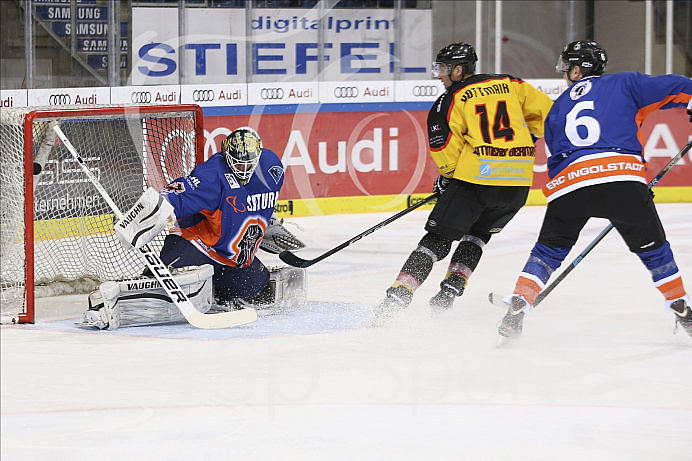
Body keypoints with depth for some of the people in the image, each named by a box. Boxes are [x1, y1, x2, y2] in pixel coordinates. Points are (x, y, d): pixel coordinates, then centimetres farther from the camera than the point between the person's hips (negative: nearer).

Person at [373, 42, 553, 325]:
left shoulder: (453, 99, -1)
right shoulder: (510, 85, 13)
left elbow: (445, 148, -5)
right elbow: (546, 111, 12)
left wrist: (447, 176, 14)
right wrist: (524, 141, 26)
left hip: (475, 176, -5)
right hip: (518, 182, 5)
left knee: (438, 237, 3)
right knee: (478, 234, 27)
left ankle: (399, 293, -7)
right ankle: (451, 289, 15)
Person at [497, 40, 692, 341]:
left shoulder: (558, 108, 30)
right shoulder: (625, 84, 19)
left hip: (568, 181, 2)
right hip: (622, 176, -2)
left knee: (549, 251, 18)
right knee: (652, 247, 18)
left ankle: (517, 307, 4)